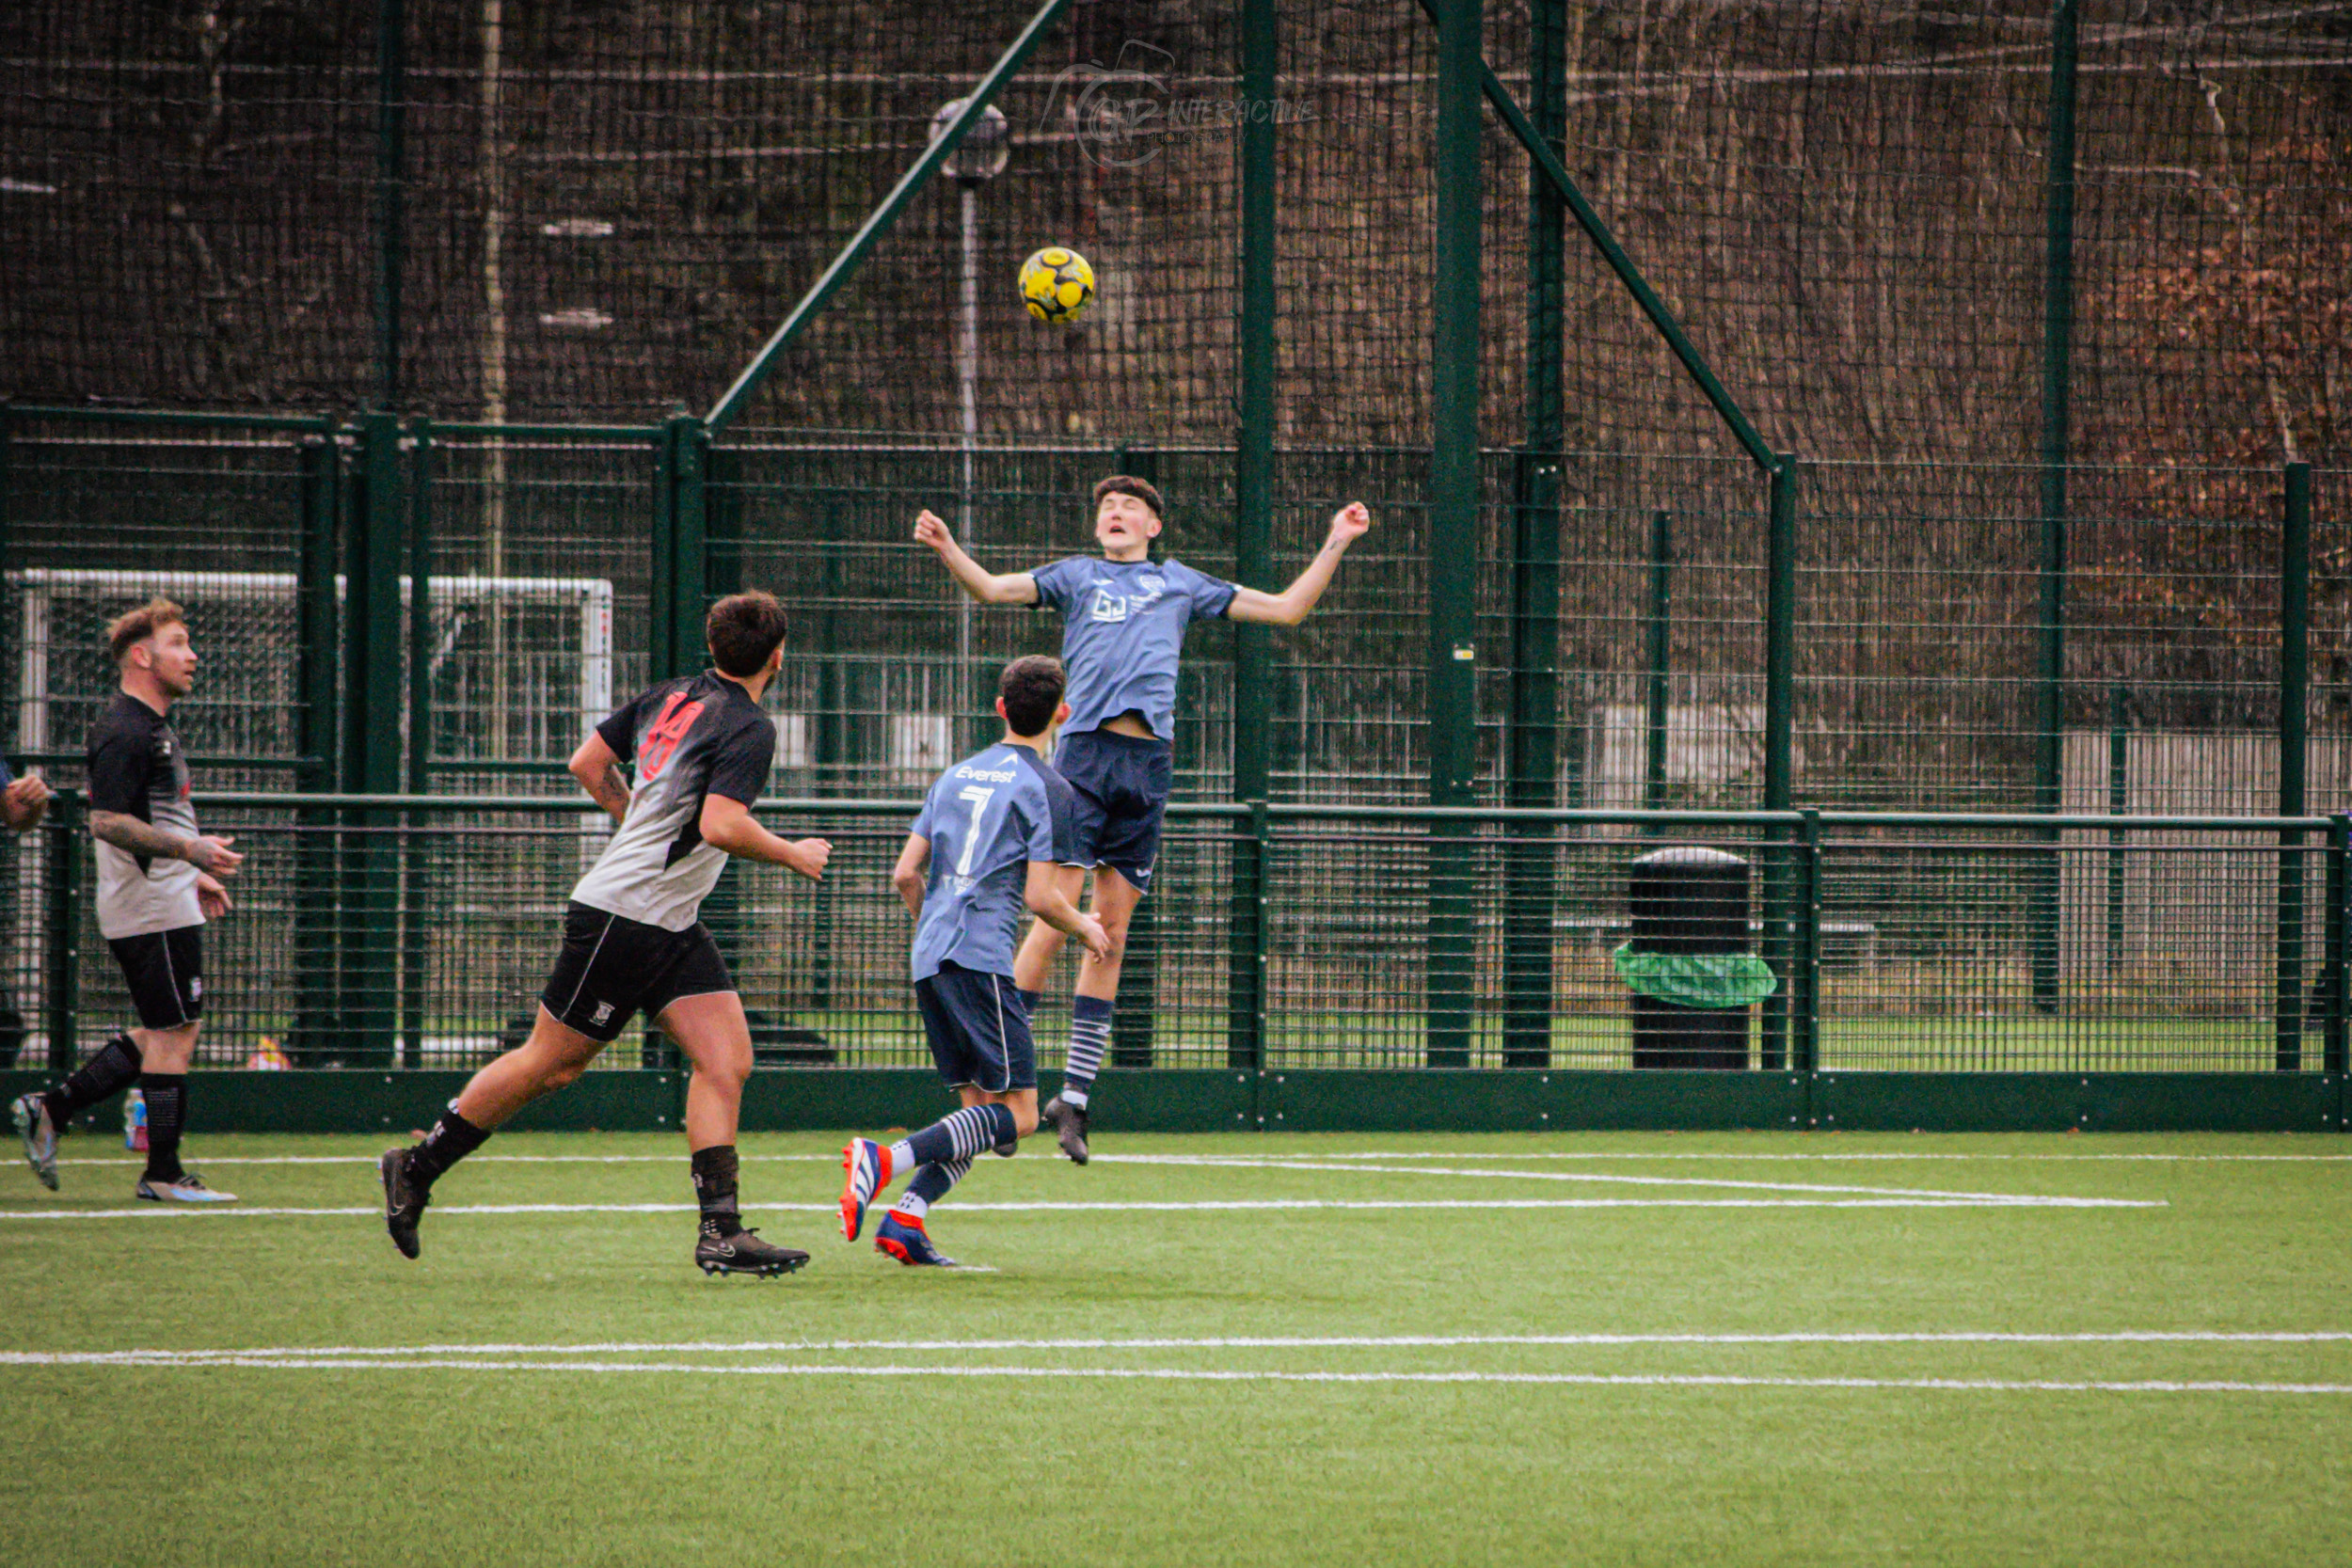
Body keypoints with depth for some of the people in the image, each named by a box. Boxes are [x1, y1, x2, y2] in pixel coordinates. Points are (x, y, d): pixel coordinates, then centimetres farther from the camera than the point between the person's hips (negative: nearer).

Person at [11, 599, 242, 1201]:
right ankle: (163, 1174, -1)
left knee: (166, 1033, 13)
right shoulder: (124, 732, -15)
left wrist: (191, 874, 25)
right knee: (174, 1031, -6)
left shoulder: (152, 727, 18)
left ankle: (50, 1109, 14)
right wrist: (190, 850, -26)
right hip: (151, 910, -10)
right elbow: (107, 822, -23)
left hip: (166, 905, 10)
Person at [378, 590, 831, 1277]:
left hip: (672, 932, 9)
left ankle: (720, 1231, -8)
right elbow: (721, 826, -28)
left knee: (728, 1062, -2)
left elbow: (588, 762, 15)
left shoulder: (672, 697, 9)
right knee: (550, 1062, 1)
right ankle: (416, 1167, 15)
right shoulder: (748, 727, -16)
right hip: (622, 916, -9)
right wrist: (793, 856, -13)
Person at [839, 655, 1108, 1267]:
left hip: (929, 959, 8)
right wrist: (1087, 929, 12)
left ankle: (906, 1216, -8)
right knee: (1017, 1113, -7)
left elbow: (905, 874, 17)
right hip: (982, 958, -8)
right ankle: (886, 1159, -26)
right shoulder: (1048, 790, -2)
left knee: (979, 1103, 11)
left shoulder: (956, 776, 19)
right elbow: (1040, 896, -7)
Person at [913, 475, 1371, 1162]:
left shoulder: (1180, 584, 21)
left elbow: (1286, 608, 26)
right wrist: (946, 549, -12)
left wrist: (1335, 546, 20)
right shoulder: (1076, 575, 16)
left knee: (1112, 932, 3)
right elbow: (991, 588, 5)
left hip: (1148, 762, 3)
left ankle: (1075, 1092, 8)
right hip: (1084, 751, -3)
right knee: (1055, 920, -11)